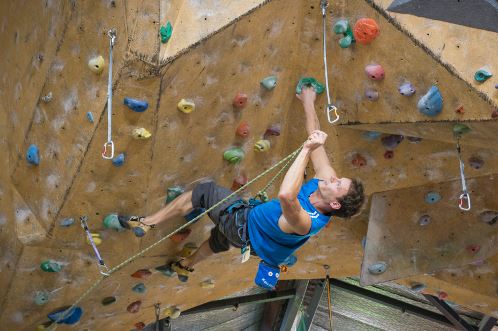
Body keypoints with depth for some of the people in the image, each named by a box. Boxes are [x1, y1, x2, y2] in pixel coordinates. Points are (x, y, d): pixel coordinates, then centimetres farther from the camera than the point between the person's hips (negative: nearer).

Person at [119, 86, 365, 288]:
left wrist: (307, 150, -63)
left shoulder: (307, 223, -45)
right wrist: (308, 102, -11)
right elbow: (316, 139, -15)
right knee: (218, 239, 35)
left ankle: (146, 223, 17)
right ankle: (186, 266, 65)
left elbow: (285, 195, -67)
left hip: (244, 227, -8)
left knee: (203, 191, 1)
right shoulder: (327, 179, -24)